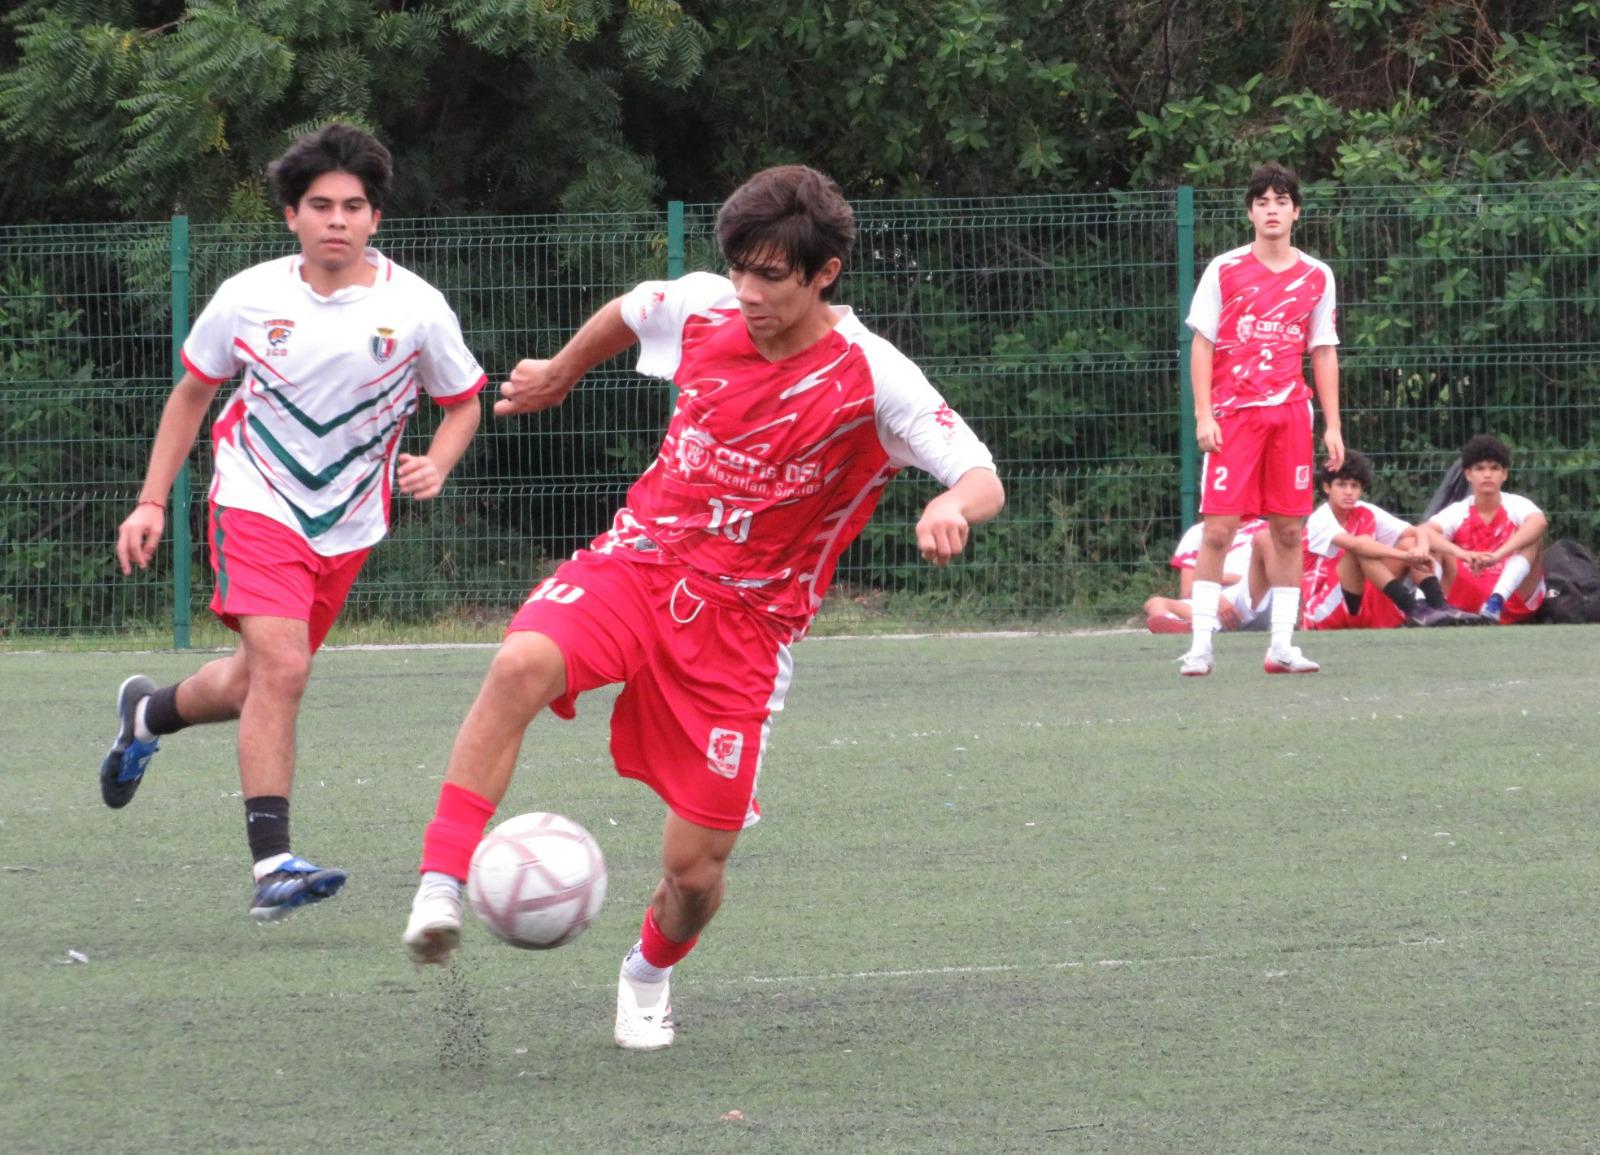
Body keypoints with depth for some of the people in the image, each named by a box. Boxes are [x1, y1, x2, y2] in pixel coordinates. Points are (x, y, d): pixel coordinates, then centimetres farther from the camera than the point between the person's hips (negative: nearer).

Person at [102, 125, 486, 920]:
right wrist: (152, 503, 4)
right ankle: (272, 866, -23)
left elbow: (463, 402, 7)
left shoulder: (413, 308, -8)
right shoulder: (250, 297, -7)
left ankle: (148, 714, 46)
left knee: (255, 684, 12)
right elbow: (192, 393, 8)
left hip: (348, 525, 3)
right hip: (256, 503, -3)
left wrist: (436, 465, -14)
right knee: (281, 668, -22)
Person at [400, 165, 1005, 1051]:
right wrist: (560, 373, 36)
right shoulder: (703, 310, -2)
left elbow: (983, 481, -18)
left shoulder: (872, 380, -13)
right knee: (522, 663, -33)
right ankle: (440, 890, -34)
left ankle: (651, 972, 34)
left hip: (742, 621, -2)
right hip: (637, 561, 2)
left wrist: (951, 509, -41)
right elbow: (625, 314, 22)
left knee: (696, 864, -2)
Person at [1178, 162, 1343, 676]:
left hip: (1291, 413, 3)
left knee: (1289, 530, 2)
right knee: (1218, 527, -9)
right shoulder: (1224, 271, 2)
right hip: (1232, 415, -3)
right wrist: (1203, 415, -6)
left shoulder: (1317, 277, 10)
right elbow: (1201, 344, 3)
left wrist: (1333, 426, 7)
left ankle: (1282, 645, 8)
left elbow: (1324, 354, 13)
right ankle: (1200, 645, -7)